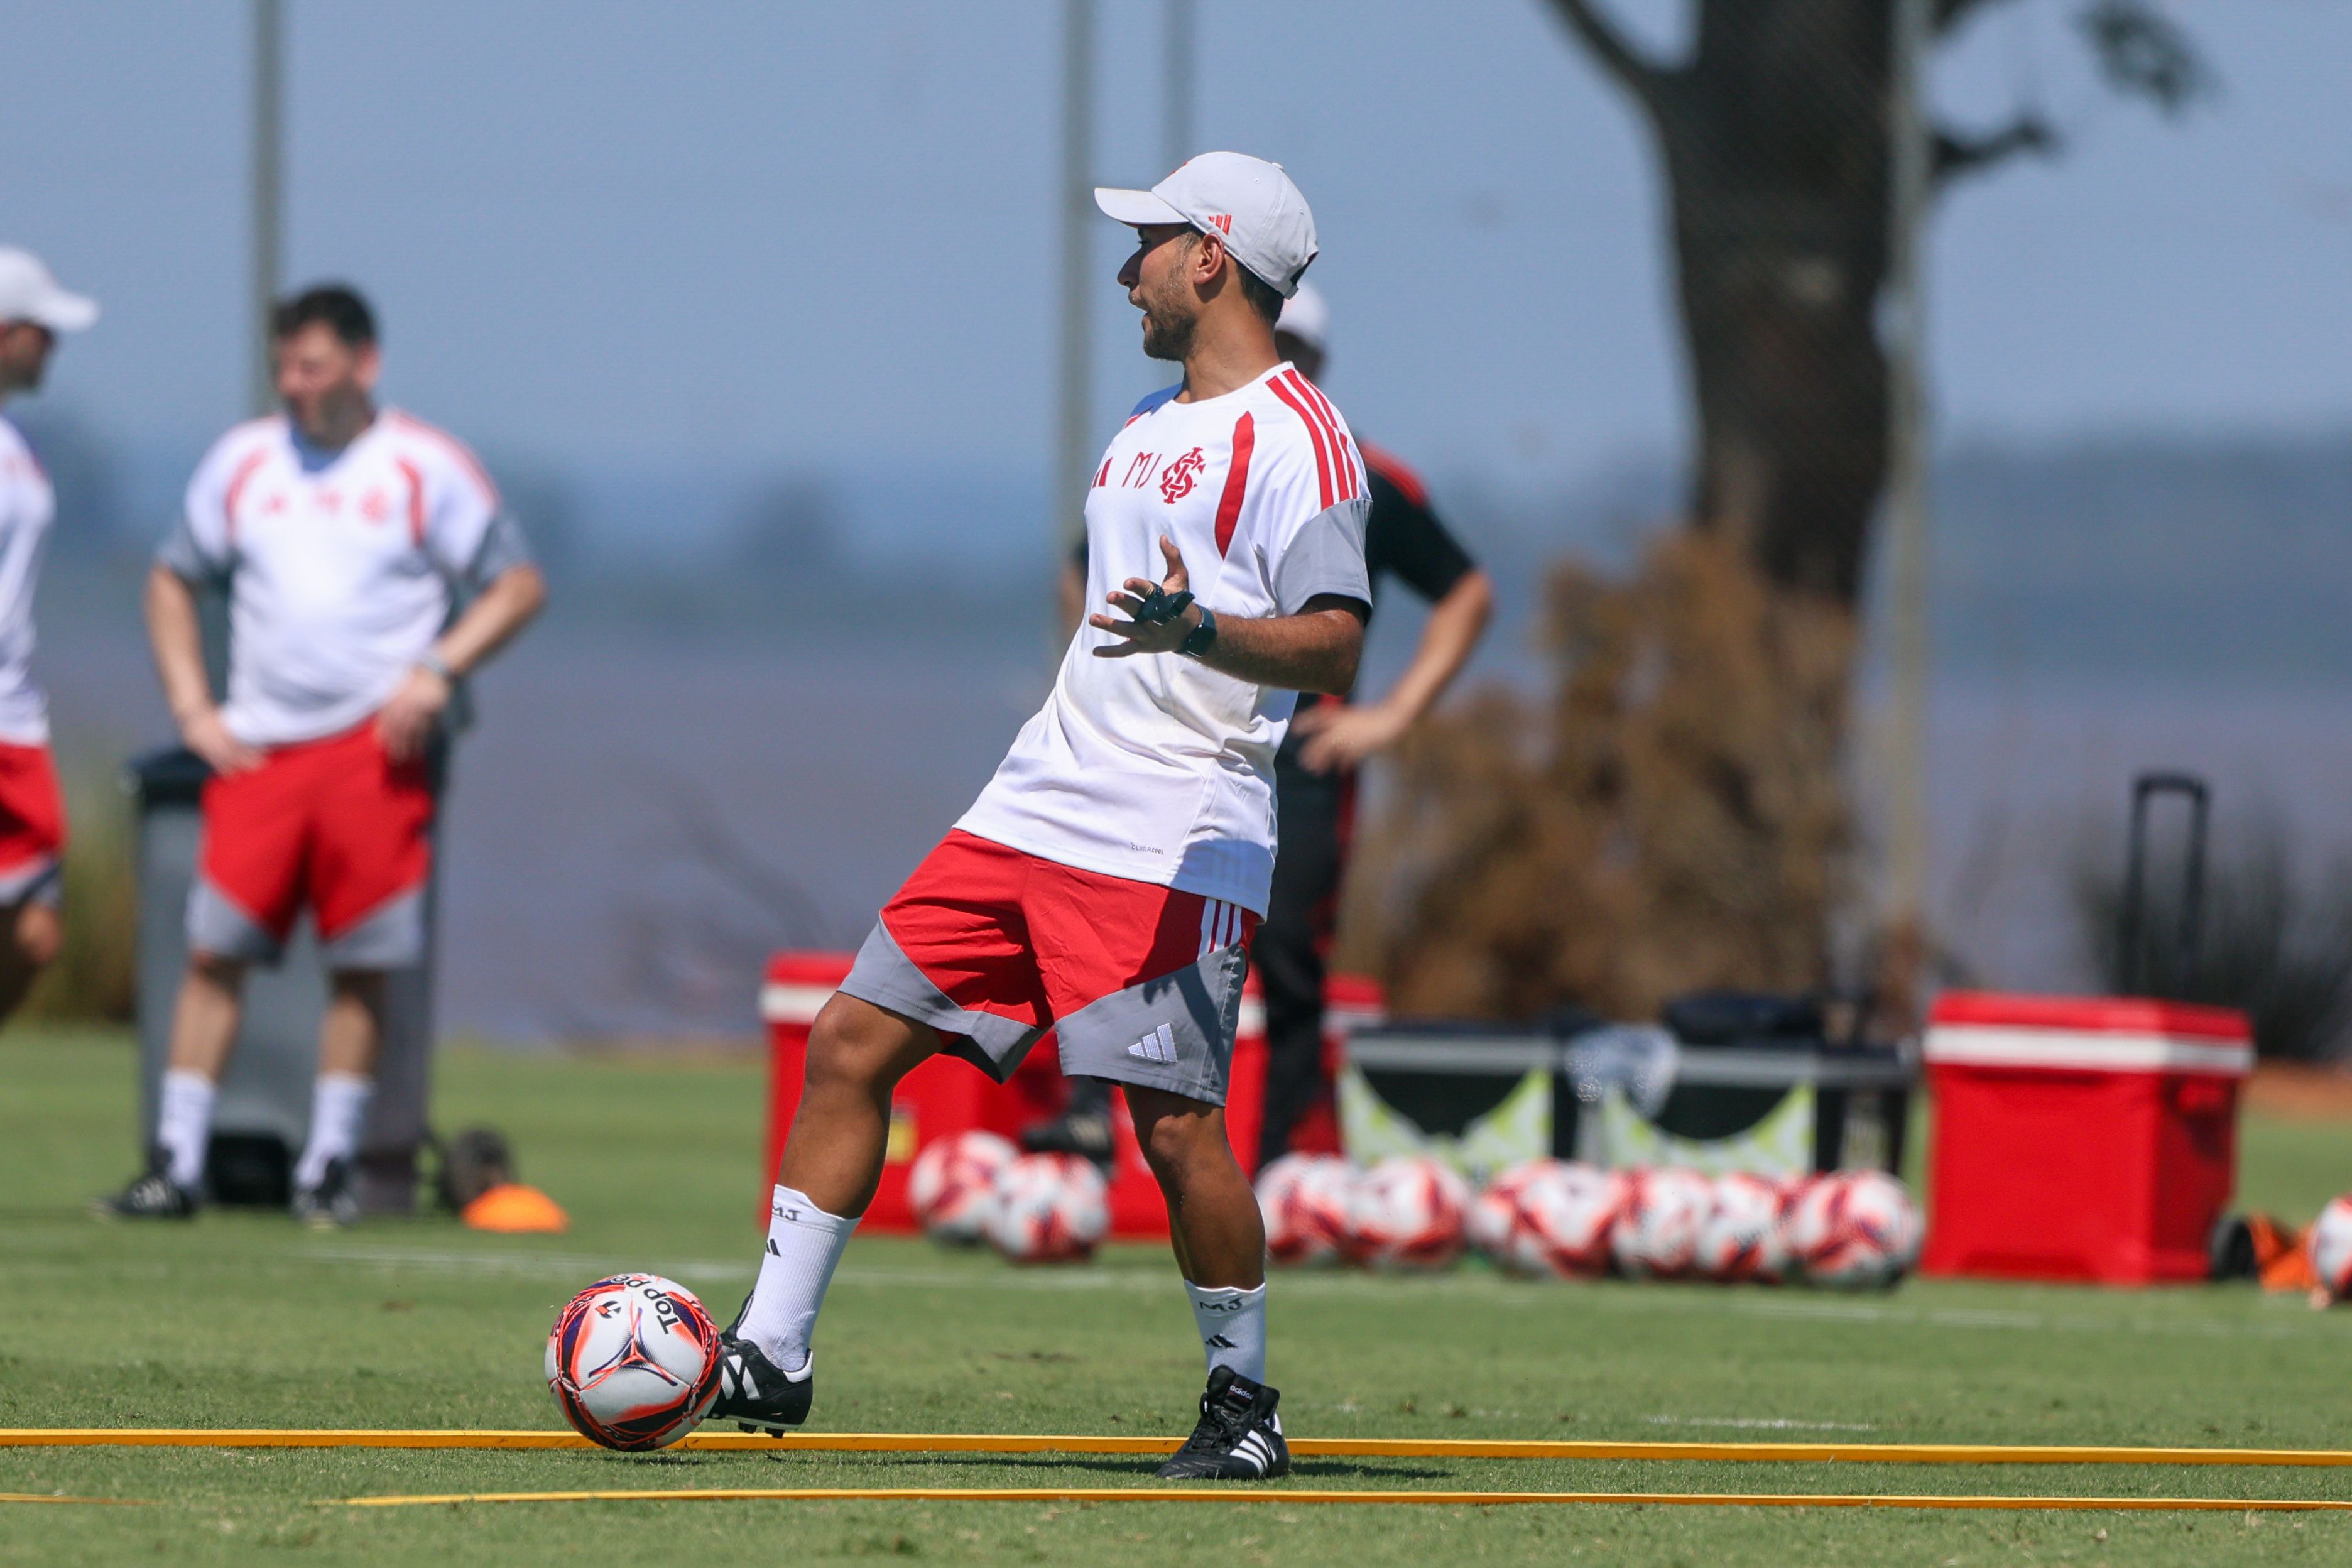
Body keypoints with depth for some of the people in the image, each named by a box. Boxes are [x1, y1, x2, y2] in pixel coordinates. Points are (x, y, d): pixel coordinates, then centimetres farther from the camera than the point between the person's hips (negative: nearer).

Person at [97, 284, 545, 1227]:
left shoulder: (424, 468, 2)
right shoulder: (243, 462, 12)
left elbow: (518, 585, 2)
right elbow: (173, 581, 20)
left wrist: (437, 669, -11)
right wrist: (191, 707, 8)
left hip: (377, 749, -3)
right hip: (257, 750, 3)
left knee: (361, 968, -1)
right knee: (214, 953, -4)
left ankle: (328, 1167, 7)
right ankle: (176, 1164, -2)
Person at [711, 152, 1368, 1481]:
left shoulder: (1293, 436, -9)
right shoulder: (1149, 427, 21)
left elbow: (1336, 647, -19)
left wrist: (1196, 633, -35)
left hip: (1174, 846, -9)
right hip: (1033, 812, 9)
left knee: (1176, 1123, -12)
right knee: (853, 1041, 3)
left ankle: (1246, 1401, 6)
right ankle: (772, 1358, 7)